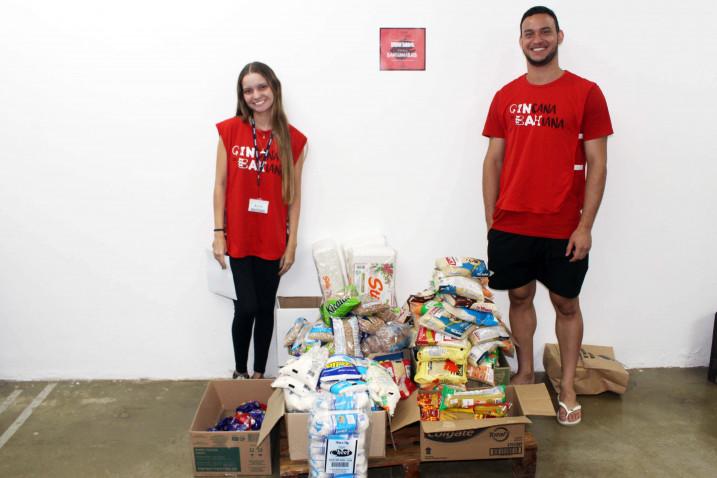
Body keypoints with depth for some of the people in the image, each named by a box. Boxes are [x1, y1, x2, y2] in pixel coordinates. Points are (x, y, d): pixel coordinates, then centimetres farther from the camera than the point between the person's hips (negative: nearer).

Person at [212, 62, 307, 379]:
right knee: (246, 307, -2)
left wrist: (291, 242, 0)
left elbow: (295, 195, 2)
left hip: (273, 240, 1)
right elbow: (220, 184, 1)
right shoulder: (230, 130, -1)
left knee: (265, 307, 10)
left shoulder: (293, 139, 0)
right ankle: (239, 372, 22)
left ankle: (259, 374, 27)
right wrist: (218, 233, -3)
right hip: (239, 237, -1)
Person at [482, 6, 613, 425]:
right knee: (520, 297, 13)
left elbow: (597, 164, -4)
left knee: (566, 303, 9)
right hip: (511, 225, 3)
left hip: (564, 228, -2)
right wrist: (491, 221, 3)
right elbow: (493, 160, 7)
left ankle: (568, 387, 25)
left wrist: (586, 226, -9)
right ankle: (525, 374, 31)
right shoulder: (505, 97, 6)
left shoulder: (586, 93, -3)